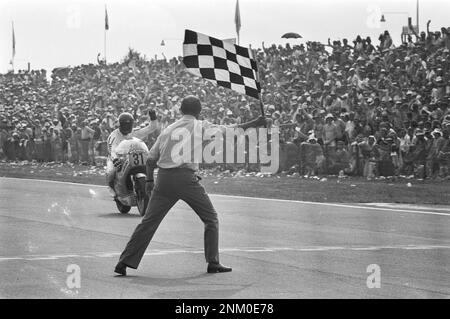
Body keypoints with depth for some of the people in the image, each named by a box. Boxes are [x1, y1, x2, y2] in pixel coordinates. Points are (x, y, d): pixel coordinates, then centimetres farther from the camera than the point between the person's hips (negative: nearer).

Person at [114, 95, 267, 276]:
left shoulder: (168, 129, 19)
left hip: (163, 178, 5)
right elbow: (227, 131, 0)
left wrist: (149, 180, 32)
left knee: (149, 221, 5)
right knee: (211, 219, 10)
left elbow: (151, 158, 21)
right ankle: (213, 263, 6)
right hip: (185, 178, -5)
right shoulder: (200, 126, 5)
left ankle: (125, 262, -2)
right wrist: (253, 124, 7)